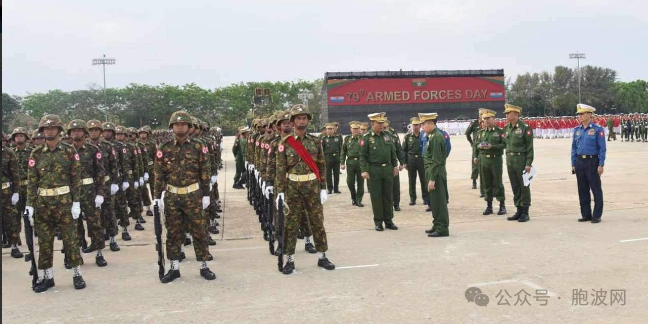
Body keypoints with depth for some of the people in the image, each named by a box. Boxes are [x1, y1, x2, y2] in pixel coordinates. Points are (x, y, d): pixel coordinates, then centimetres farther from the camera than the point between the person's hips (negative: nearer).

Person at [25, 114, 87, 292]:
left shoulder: (70, 151, -1)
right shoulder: (36, 154, 5)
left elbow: (76, 179, -2)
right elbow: (32, 182, 4)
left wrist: (76, 202, -7)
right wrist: (29, 205, -2)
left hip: (64, 201, -2)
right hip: (42, 203, 3)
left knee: (70, 238, 2)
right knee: (44, 241, 8)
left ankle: (77, 274, 13)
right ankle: (47, 276, 19)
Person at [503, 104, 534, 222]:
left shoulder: (525, 128, -10)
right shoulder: (507, 128, 10)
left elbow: (530, 147, -11)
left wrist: (528, 164, -15)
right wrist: (508, 160, 11)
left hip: (521, 161, -6)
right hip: (510, 161, 6)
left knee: (524, 187, 1)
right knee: (515, 187, 10)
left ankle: (525, 212, 7)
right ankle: (519, 210, 19)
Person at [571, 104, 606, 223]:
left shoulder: (597, 129, -5)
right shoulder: (577, 130, 10)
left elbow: (602, 148, -6)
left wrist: (601, 165, -12)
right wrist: (573, 164, 10)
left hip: (592, 162, -5)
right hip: (580, 163, 5)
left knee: (596, 190, 0)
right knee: (582, 190, 9)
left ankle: (597, 216, 6)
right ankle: (586, 214, 18)